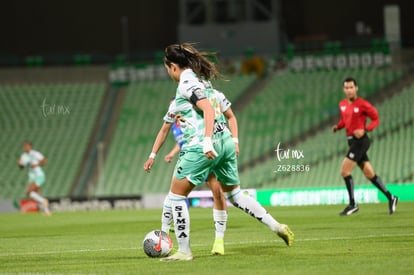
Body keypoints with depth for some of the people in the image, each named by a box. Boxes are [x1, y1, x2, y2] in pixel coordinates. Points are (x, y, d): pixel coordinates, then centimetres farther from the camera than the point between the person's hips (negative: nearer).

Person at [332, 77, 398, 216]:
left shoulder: (363, 104, -12)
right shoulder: (342, 104, 10)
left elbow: (376, 119, -6)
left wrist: (364, 130, -20)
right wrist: (338, 126, 3)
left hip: (360, 140, -8)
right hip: (351, 141, 8)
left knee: (344, 170, -13)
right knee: (369, 173, 10)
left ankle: (352, 204, -6)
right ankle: (390, 198, 20)